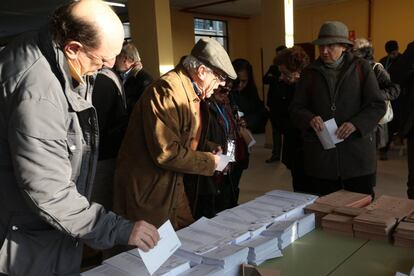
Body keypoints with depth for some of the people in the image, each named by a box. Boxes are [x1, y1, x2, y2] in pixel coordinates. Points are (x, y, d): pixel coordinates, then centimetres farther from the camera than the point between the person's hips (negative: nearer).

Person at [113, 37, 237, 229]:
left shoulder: (193, 93, 8)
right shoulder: (167, 91, -23)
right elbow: (166, 153, -28)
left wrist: (209, 150, 4)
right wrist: (209, 161, -15)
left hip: (173, 185, 9)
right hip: (147, 193, -9)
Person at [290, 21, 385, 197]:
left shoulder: (361, 68, 4)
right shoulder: (310, 72, 9)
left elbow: (377, 106, 1)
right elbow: (296, 108, 6)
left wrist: (356, 124, -16)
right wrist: (310, 119, -15)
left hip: (357, 154, -1)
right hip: (320, 155, 1)